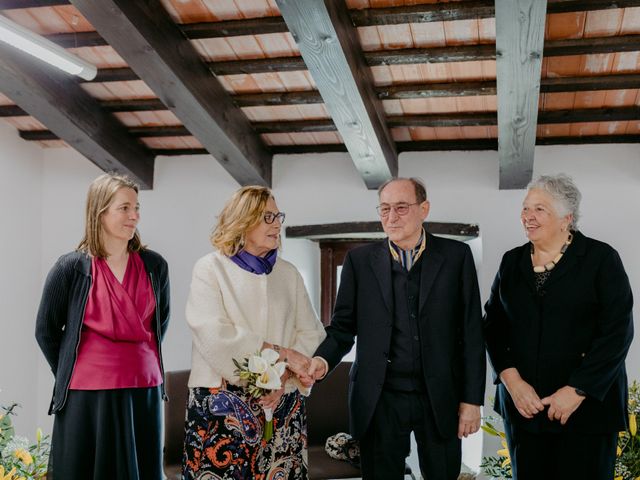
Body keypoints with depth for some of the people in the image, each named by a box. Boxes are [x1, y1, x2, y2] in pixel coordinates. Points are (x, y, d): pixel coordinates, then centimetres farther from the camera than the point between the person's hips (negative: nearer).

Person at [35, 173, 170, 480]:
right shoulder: (71, 268, -6)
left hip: (144, 389, 3)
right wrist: (70, 375, 9)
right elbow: (46, 331, 4)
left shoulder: (154, 266, 2)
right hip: (88, 394, -3)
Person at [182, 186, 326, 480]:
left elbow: (311, 333, 5)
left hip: (282, 405, 3)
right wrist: (280, 353, -14)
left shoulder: (289, 273, 12)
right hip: (222, 403, -3)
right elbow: (214, 335, -13)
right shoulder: (211, 268, 0)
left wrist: (285, 377, -11)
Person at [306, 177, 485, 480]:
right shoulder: (359, 260, 3)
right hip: (380, 398, 1)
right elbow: (344, 325, 5)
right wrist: (323, 359, -15)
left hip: (440, 398, 0)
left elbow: (471, 331, 1)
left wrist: (472, 399, -2)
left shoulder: (456, 256, 0)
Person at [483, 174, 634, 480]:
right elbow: (494, 324, 6)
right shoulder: (512, 261, 9)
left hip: (588, 403, -3)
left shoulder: (601, 258, -3)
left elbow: (617, 329, -9)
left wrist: (577, 391, -14)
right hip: (523, 403, 4)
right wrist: (512, 380, -8)